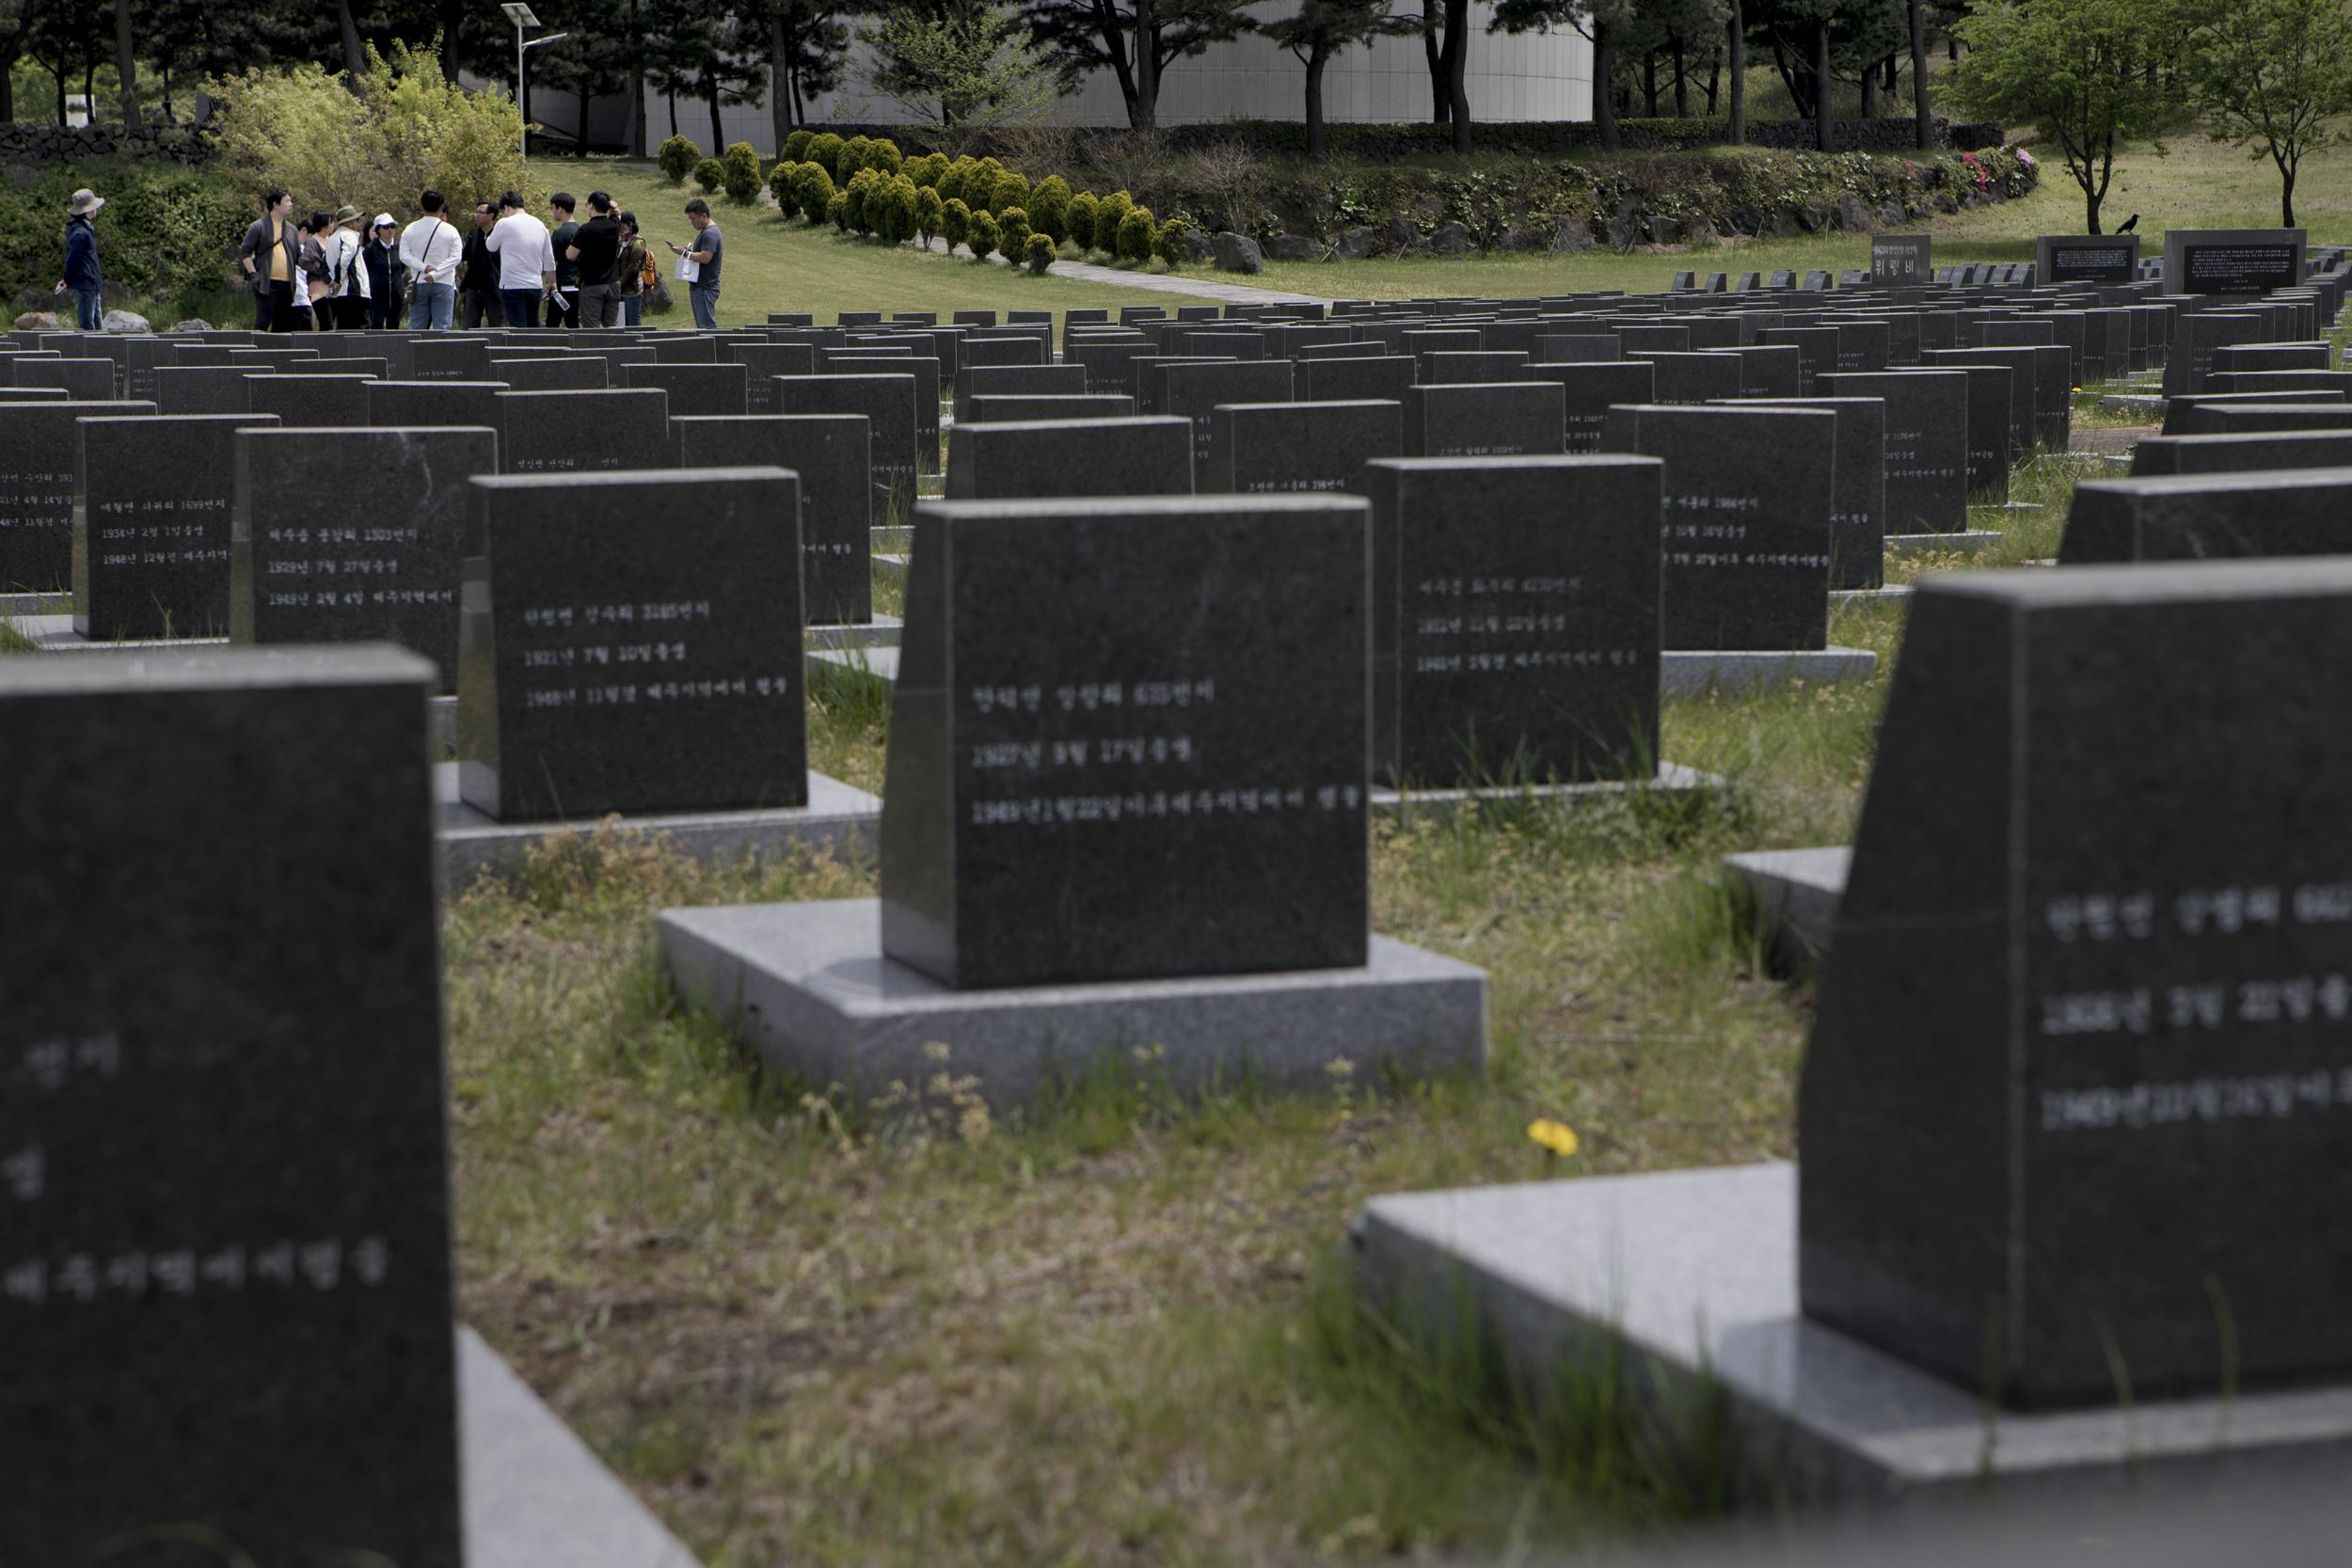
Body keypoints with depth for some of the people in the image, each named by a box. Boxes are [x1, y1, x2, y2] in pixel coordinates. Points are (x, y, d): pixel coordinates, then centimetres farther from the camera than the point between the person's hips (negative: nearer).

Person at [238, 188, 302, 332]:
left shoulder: (291, 229, 18)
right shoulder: (259, 227, -1)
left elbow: (298, 256, 24)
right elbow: (244, 251, -2)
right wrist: (253, 274, -12)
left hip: (287, 285, 6)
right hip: (267, 284, -6)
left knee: (282, 327, 7)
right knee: (262, 324, -13)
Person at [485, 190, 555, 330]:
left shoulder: (504, 224, -9)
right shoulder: (540, 225, 10)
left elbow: (491, 246, 6)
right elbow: (549, 259, 15)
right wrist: (552, 282, 26)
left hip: (513, 286, -6)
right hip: (535, 286, 6)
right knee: (534, 327, 13)